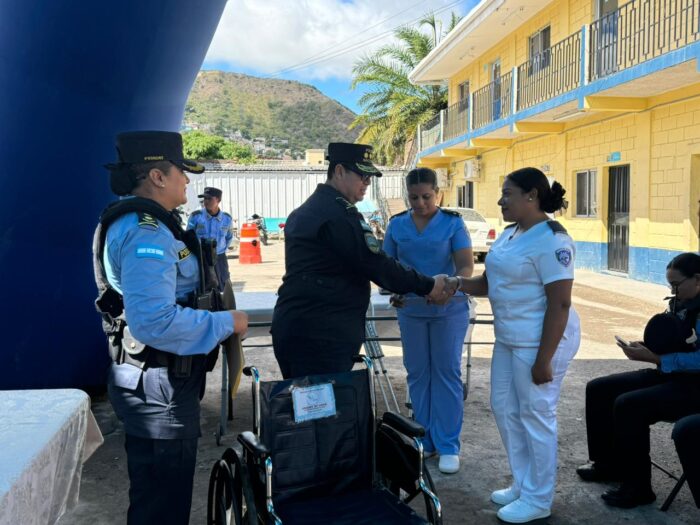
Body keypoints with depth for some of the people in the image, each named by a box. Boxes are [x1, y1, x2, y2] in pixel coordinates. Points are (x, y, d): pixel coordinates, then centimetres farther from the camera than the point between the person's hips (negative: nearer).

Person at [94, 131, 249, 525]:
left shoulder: (136, 222, 12)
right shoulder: (147, 231, -22)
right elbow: (155, 321, -32)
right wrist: (226, 323, -20)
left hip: (152, 381, 11)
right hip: (159, 388, -10)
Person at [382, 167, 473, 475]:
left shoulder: (452, 223, -6)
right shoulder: (397, 225, 3)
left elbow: (467, 266, -12)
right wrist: (393, 291, -12)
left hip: (449, 310, -3)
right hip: (411, 311, 3)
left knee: (447, 373, 1)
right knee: (418, 373, 8)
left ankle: (448, 446, 9)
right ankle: (425, 440, 22)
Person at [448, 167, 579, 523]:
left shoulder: (551, 240, -18)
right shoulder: (509, 234, 10)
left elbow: (560, 303, -21)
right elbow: (489, 283, 13)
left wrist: (543, 359, -22)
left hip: (541, 341, -9)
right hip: (509, 338, 10)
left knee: (535, 415, 2)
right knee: (504, 408, 16)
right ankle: (523, 485, 33)